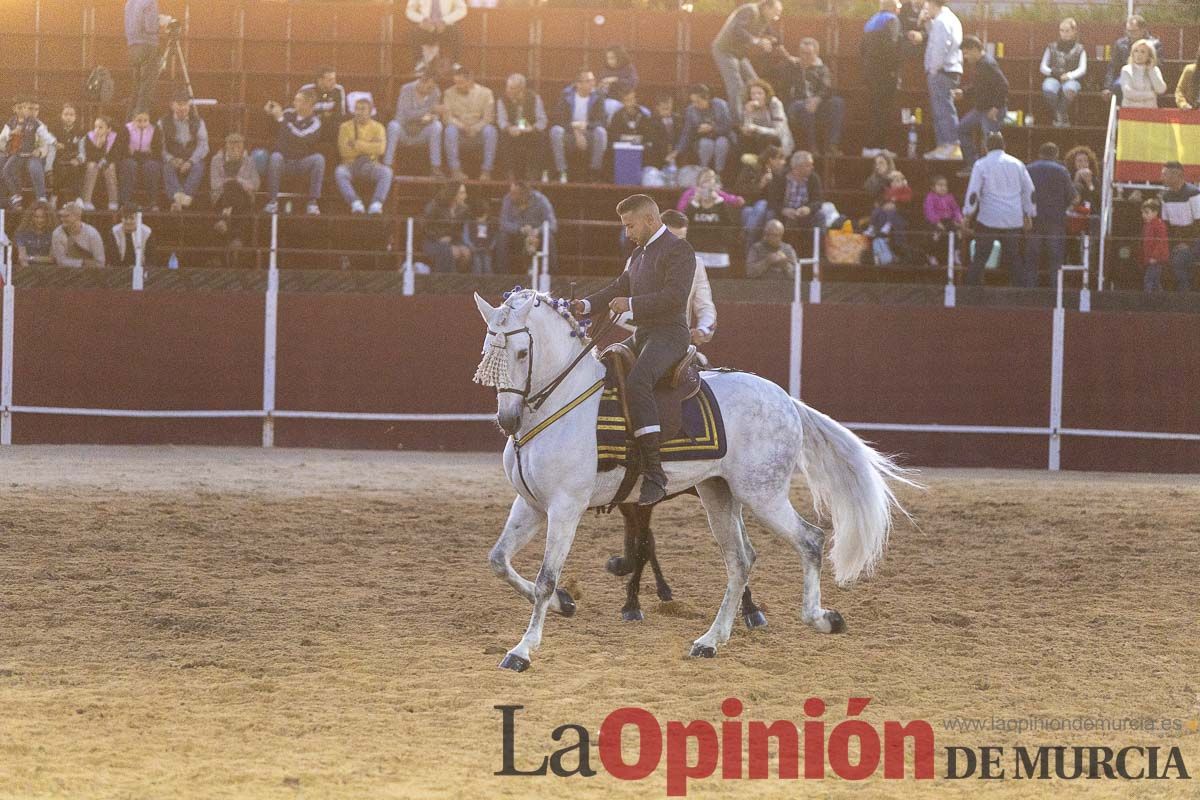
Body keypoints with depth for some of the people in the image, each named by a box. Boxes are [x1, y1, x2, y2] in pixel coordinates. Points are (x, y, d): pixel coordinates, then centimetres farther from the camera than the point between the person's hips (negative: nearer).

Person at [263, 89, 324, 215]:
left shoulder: (314, 122, -9)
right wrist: (268, 114, -8)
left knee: (318, 159, -30)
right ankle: (272, 201, -26)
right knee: (275, 157, -32)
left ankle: (313, 202, -26)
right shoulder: (289, 114, 2)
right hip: (284, 160, 1)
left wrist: (281, 119, -24)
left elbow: (300, 138, -26)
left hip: (303, 162, -1)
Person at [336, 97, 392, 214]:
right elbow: (343, 151, -6)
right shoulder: (346, 127, 8)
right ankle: (355, 203, -46)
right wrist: (369, 146, -4)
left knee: (386, 172, -32)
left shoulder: (377, 127, 9)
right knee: (339, 172, -35)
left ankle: (376, 204, -43)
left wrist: (357, 144, -10)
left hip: (370, 165, 1)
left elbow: (381, 149, -8)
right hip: (351, 164, -1)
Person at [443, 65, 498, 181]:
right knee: (450, 129, -34)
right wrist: (462, 126, -17)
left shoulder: (485, 93, 1)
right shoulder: (450, 93, 4)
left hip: (478, 132, 0)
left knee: (490, 130, -33)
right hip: (460, 134, 0)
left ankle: (486, 170, -29)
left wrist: (474, 128, -19)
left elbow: (488, 118, -3)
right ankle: (455, 169, -32)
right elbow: (446, 118, -1)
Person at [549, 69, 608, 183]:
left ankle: (594, 172, -23)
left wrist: (586, 125, -26)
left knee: (601, 131, -32)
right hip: (569, 133, 0)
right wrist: (576, 131, -22)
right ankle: (561, 172, -29)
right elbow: (559, 120, -11)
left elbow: (601, 121, -7)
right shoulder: (566, 96, -5)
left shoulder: (597, 97, -3)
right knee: (556, 130, -32)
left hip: (588, 133, 0)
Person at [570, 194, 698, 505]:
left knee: (636, 383, -33)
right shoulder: (639, 254, 21)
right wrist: (587, 305, 5)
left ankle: (654, 472, -37)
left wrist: (630, 304, -22)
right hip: (641, 336, 11)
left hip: (669, 334, -11)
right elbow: (619, 288, 21)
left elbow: (675, 295, -20)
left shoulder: (679, 250, -9)